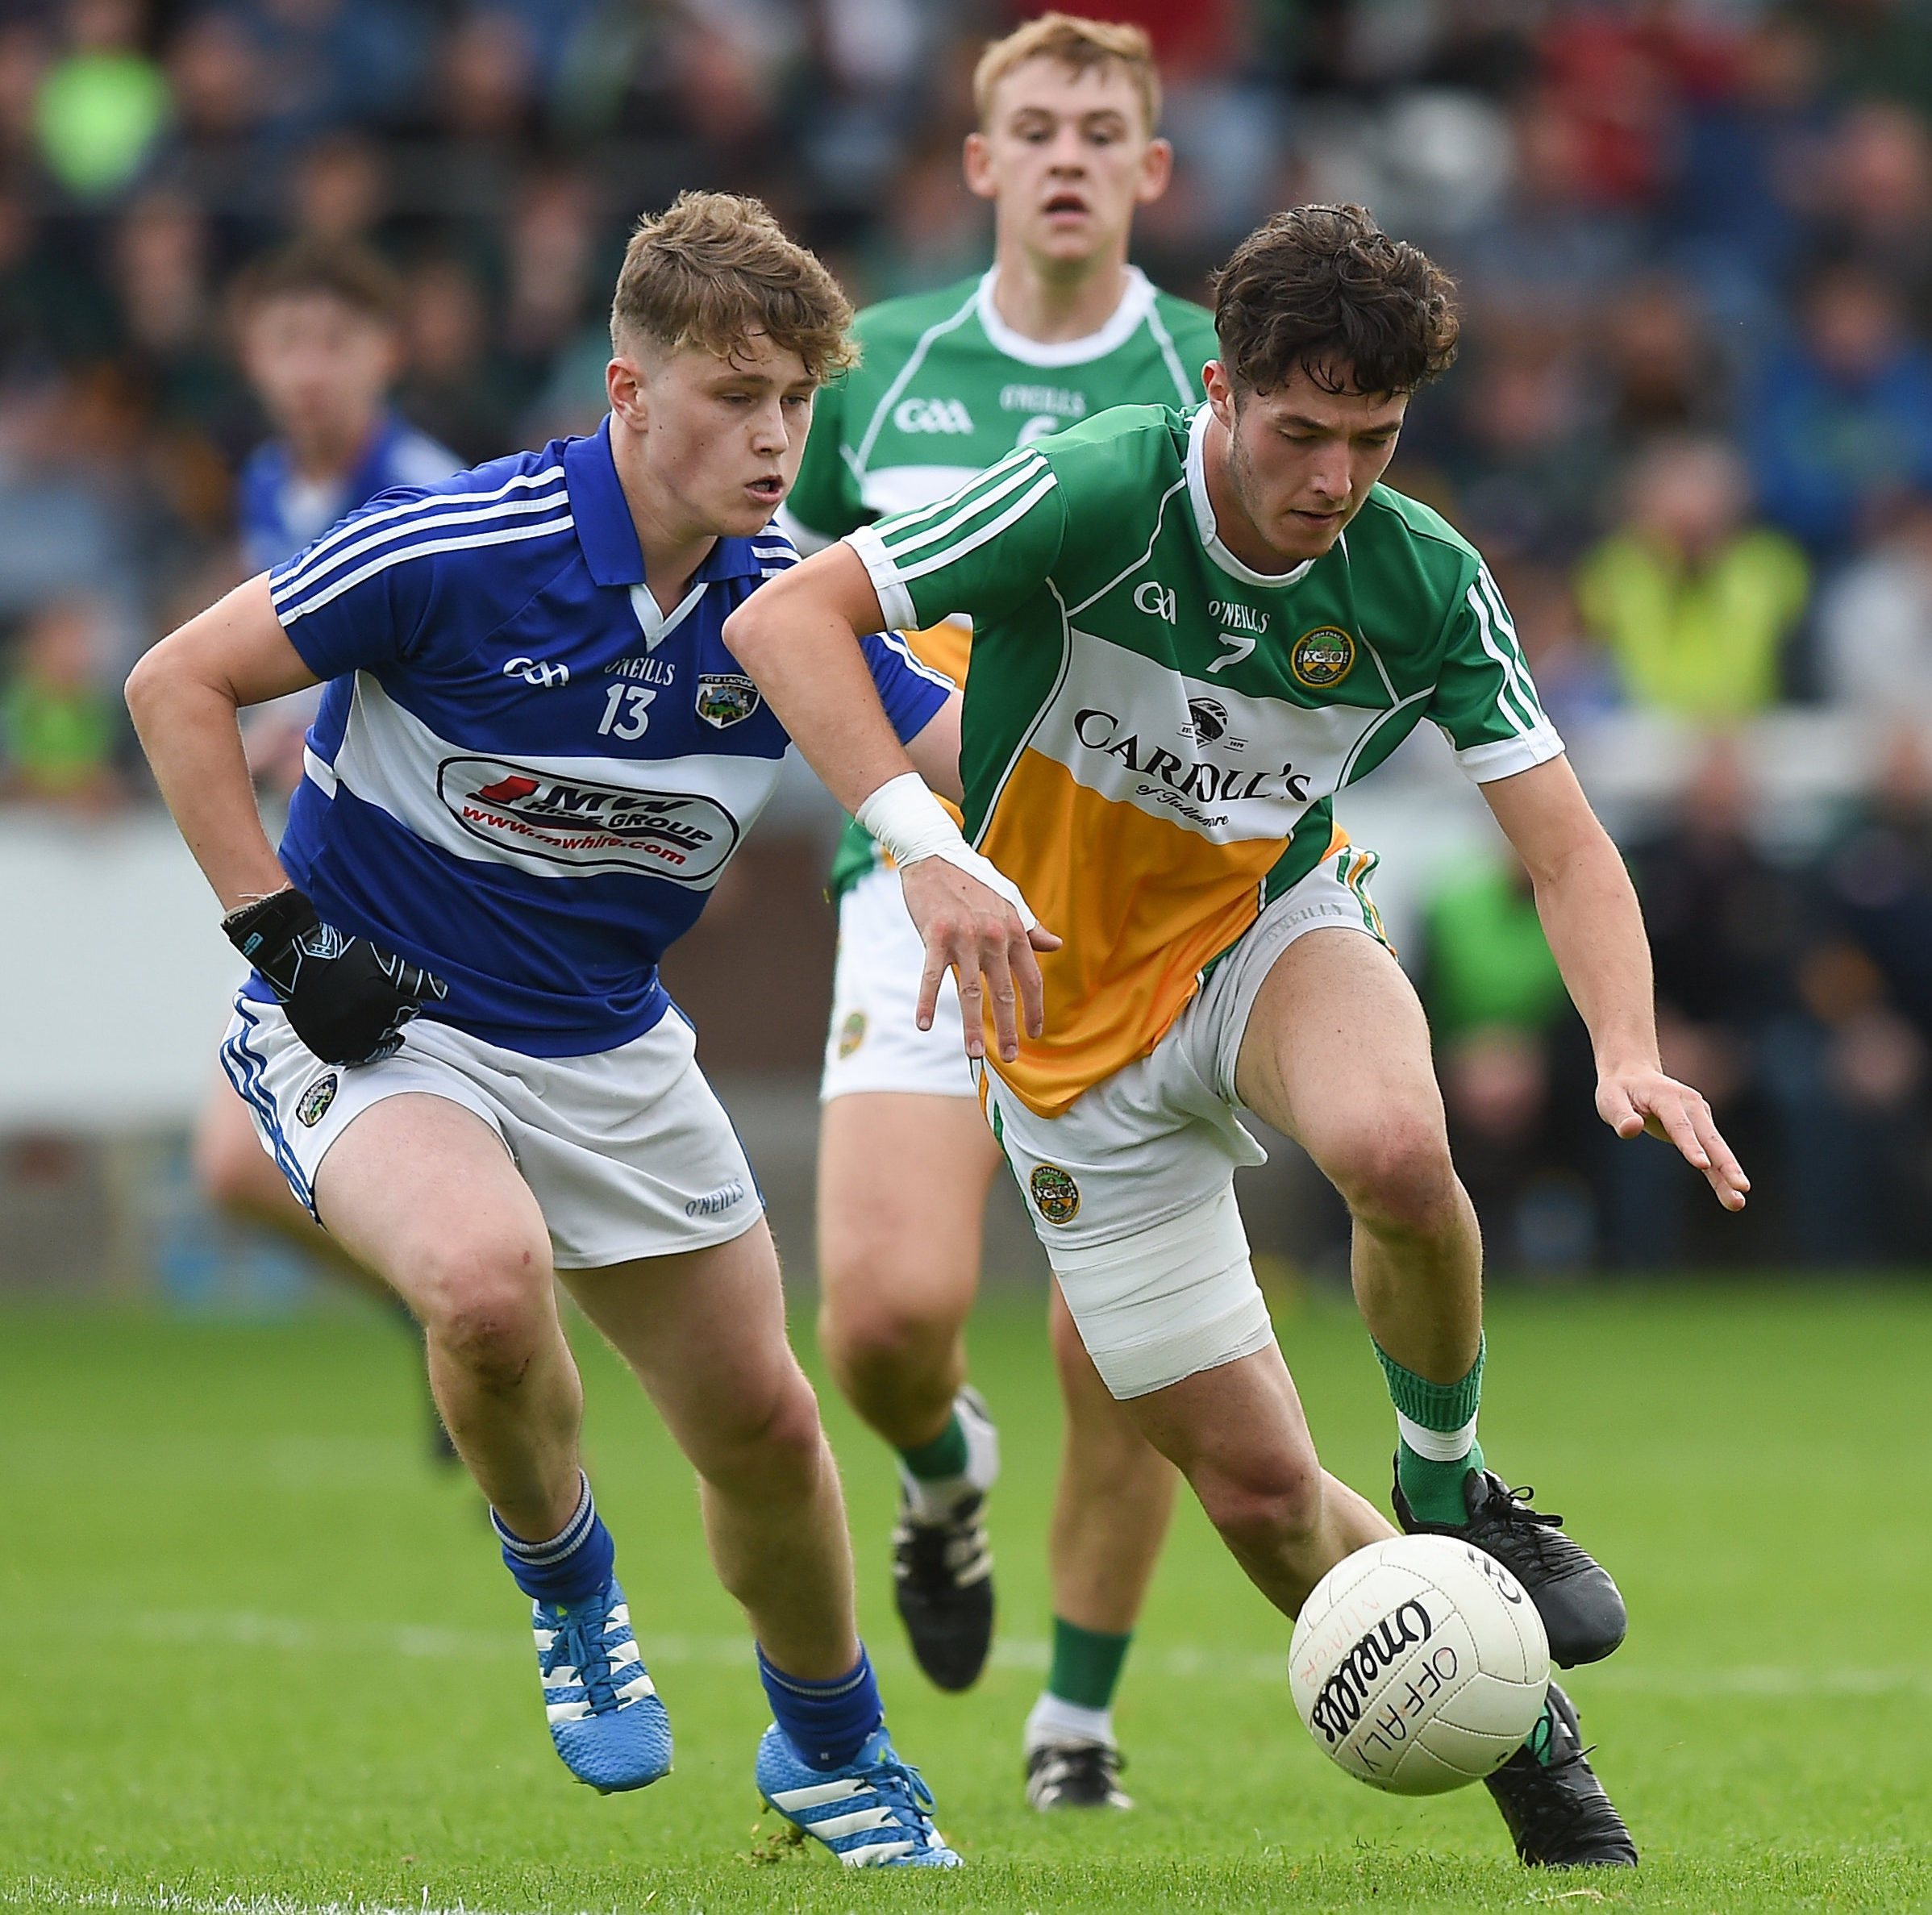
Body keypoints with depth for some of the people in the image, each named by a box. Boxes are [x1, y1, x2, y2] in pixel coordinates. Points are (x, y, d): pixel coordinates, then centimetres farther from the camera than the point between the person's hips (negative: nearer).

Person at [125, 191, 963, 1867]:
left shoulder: (786, 611, -7)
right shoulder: (456, 551, -22)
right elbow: (178, 682, -14)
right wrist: (281, 928, -16)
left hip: (607, 1048, 5)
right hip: (373, 1022, -5)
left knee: (761, 1421, 8)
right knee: (487, 1277, -35)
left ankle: (832, 1752, 35)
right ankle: (567, 1589, -5)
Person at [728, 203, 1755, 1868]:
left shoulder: (1424, 582, -15)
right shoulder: (1094, 496, -24)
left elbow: (1567, 854, -12)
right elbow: (784, 621, -25)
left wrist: (1629, 1056, -31)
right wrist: (925, 846, -38)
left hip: (1271, 936, 1)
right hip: (1077, 1031, -1)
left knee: (1395, 1149, -37)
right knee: (1258, 1489, -3)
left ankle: (1452, 1495, -9)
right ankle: (1516, 1731, 21)